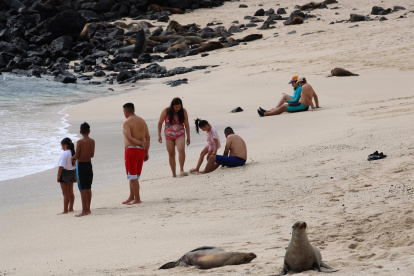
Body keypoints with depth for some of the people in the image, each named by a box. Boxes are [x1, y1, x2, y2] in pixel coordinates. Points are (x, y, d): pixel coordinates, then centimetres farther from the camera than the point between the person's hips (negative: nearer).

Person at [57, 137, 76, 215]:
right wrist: (75, 176, 19)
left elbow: (61, 166, -22)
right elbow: (75, 165, 12)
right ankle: (71, 208, 27)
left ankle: (65, 210, -2)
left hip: (65, 173, -8)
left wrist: (58, 176, -16)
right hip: (72, 173, 8)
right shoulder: (73, 153, 5)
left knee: (65, 194, -4)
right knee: (70, 192, 18)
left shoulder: (65, 154, -19)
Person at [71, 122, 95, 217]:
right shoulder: (92, 141, 1)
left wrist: (72, 158, 7)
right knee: (88, 188, 13)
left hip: (81, 165, -6)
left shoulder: (80, 142, -15)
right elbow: (92, 155, 9)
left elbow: (76, 156, -14)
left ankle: (84, 210, -5)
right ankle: (88, 209, 18)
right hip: (89, 164, 6)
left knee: (82, 189, -4)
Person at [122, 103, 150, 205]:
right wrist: (146, 152, 14)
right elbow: (147, 137, 12)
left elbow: (129, 138, -23)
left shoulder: (127, 122, -10)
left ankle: (137, 199, -3)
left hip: (131, 149, -8)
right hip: (141, 150, 8)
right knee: (134, 176, 17)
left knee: (133, 176, -2)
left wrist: (140, 143, -18)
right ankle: (131, 197, 24)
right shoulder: (142, 121, 12)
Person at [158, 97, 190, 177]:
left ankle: (181, 170, -19)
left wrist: (188, 137, 5)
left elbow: (186, 124, 4)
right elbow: (160, 123, 4)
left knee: (181, 150, -24)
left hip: (180, 135, -1)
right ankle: (174, 174, 7)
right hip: (169, 135, 1)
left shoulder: (183, 111, -5)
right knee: (171, 154, 0)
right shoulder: (166, 111, -7)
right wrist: (159, 135, 1)